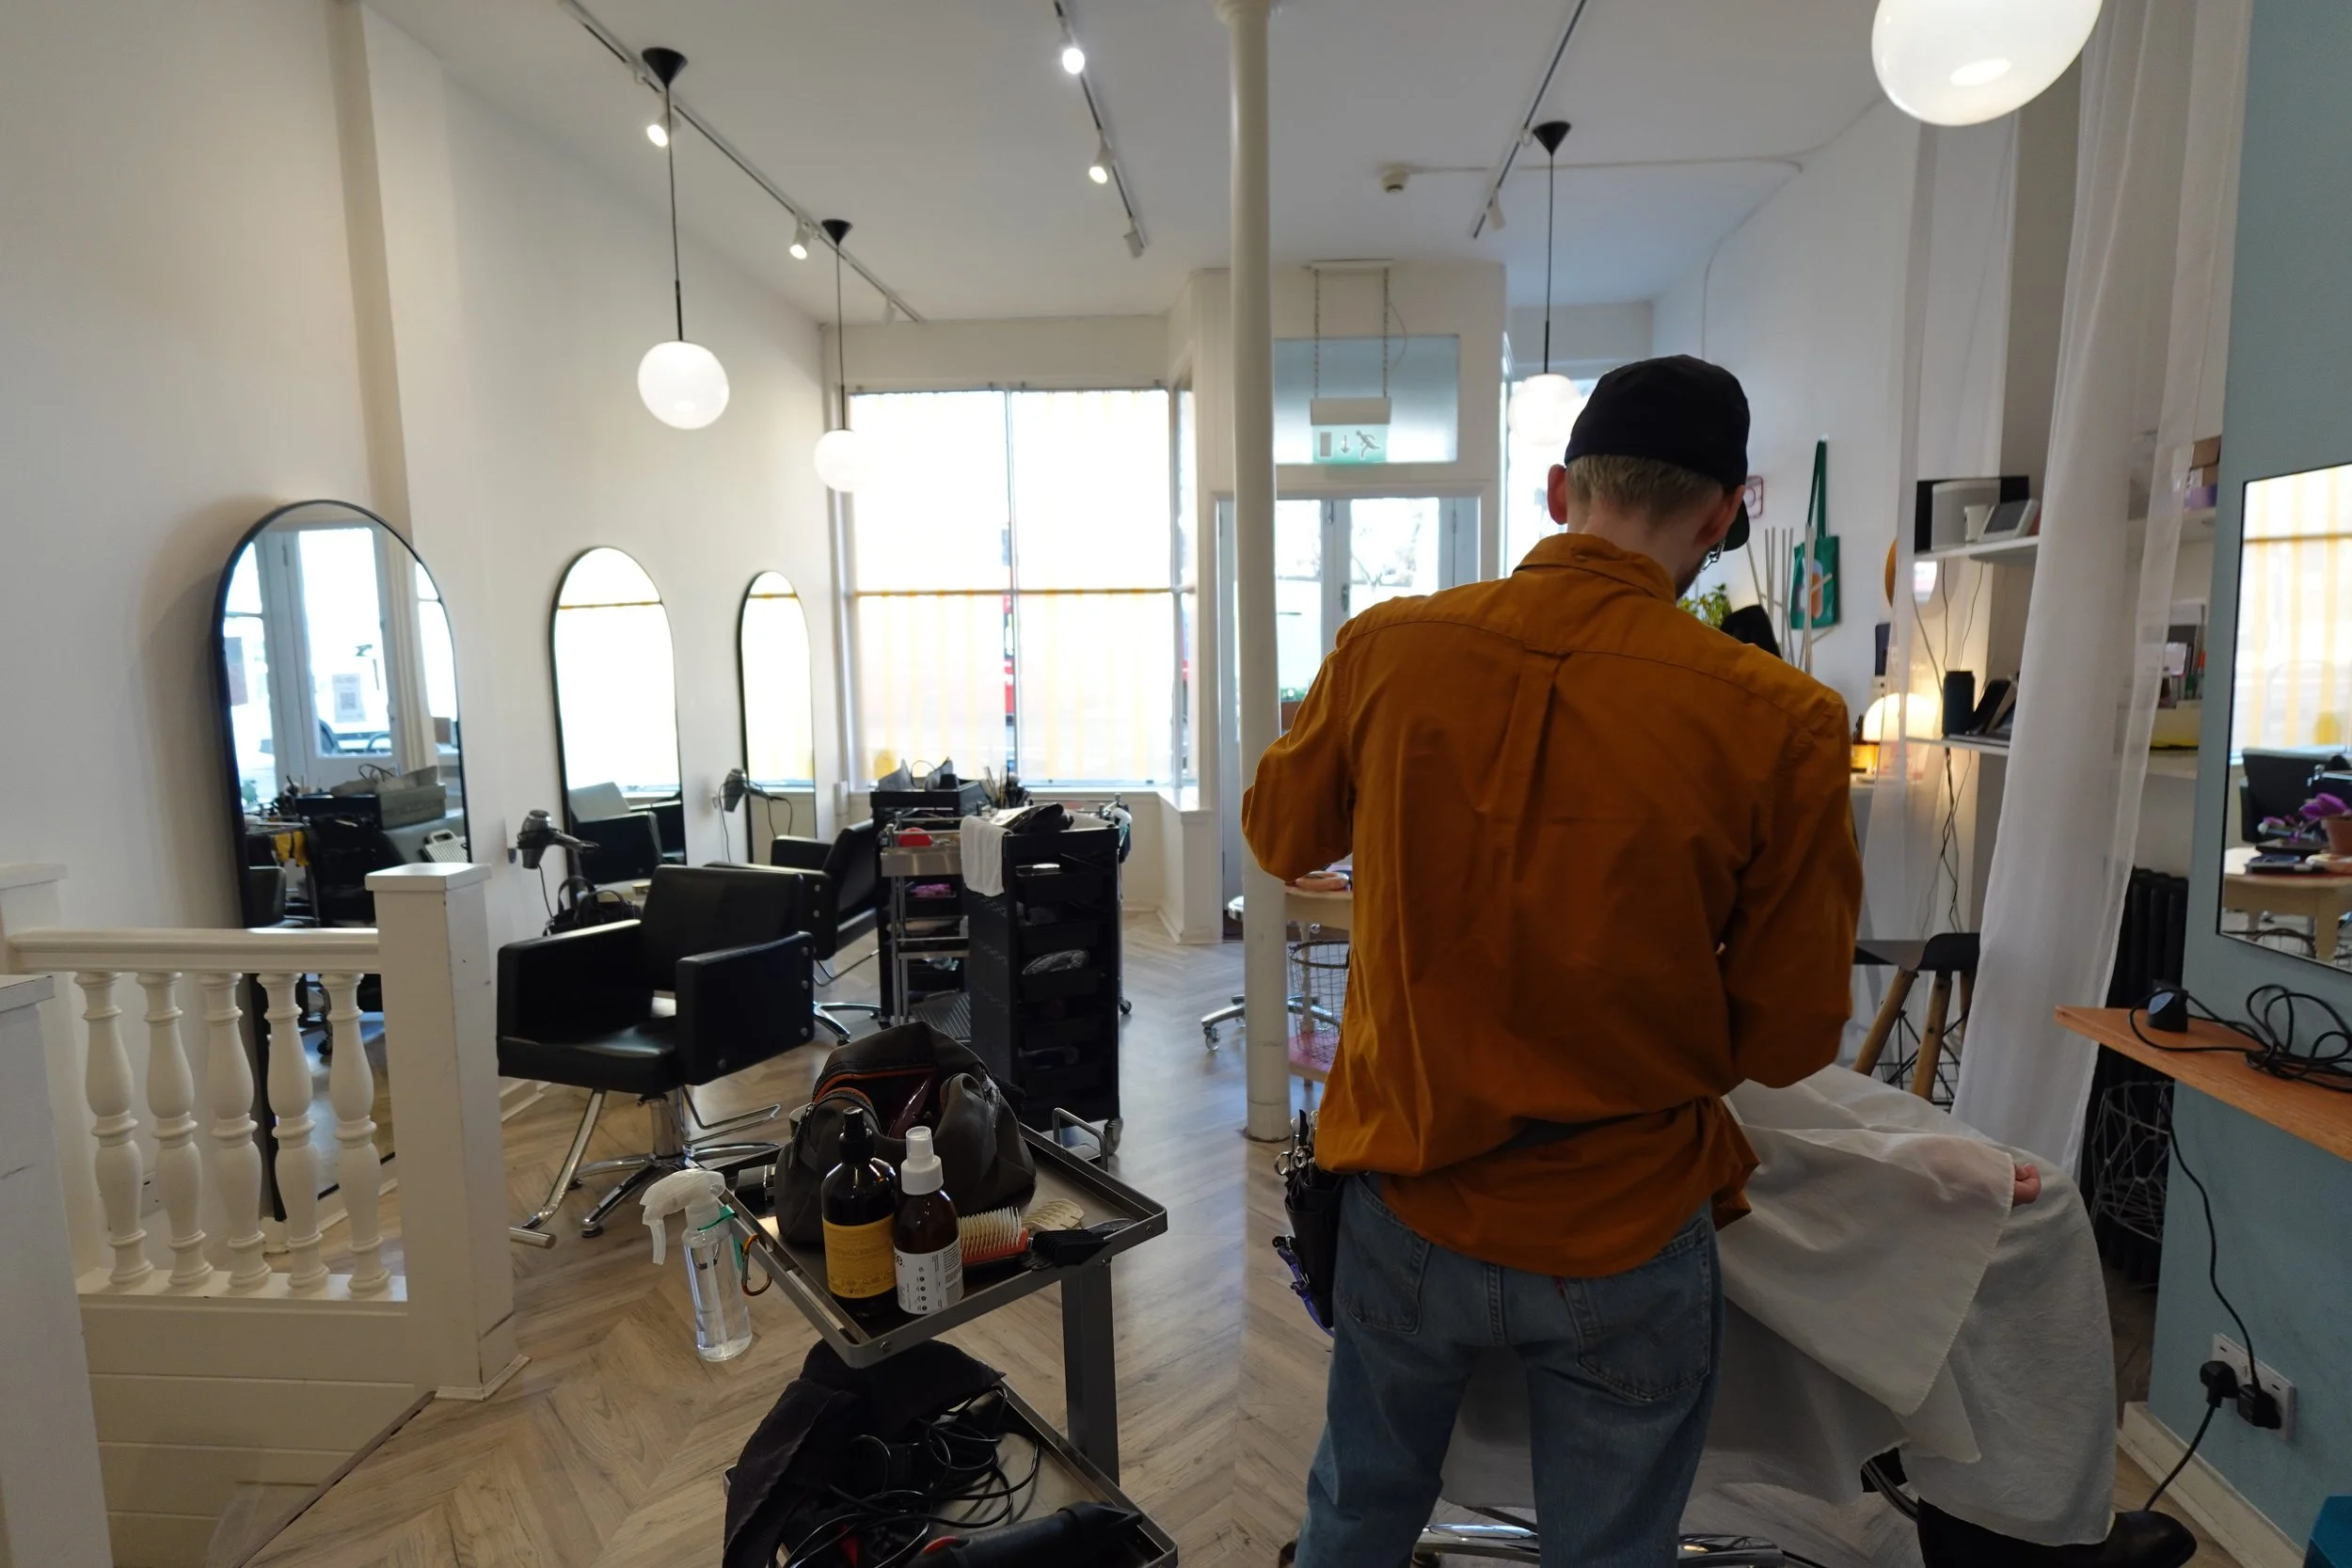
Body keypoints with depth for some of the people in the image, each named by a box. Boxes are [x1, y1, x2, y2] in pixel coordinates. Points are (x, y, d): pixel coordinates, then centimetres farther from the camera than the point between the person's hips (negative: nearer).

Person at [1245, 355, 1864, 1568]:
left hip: (1410, 1205, 2)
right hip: (1624, 1240, -1)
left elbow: (1280, 837, 4)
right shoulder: (1779, 720, -18)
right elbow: (1788, 1038, -8)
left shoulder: (1385, 647, -13)